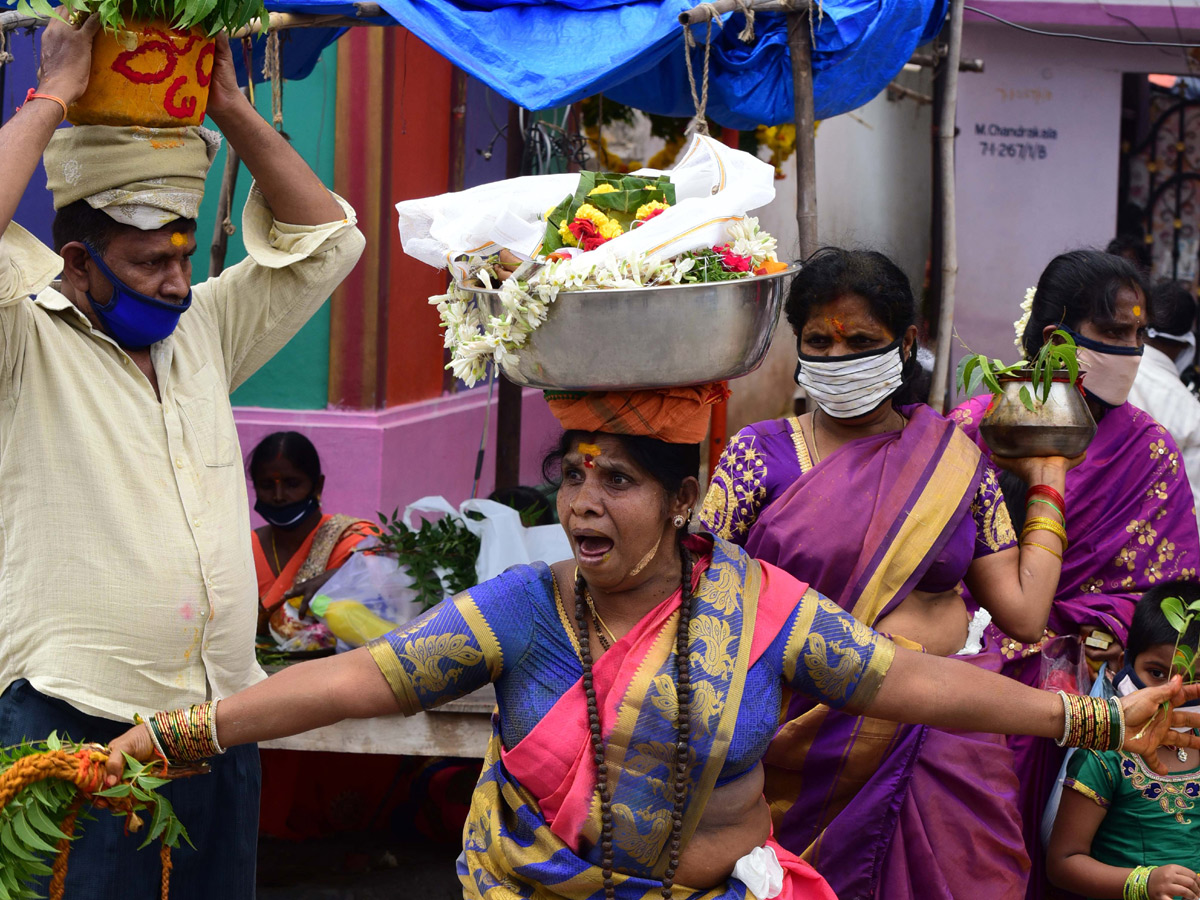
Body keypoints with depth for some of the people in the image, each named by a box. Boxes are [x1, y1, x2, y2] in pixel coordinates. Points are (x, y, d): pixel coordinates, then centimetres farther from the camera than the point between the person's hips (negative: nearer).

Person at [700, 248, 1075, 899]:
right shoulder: (759, 453, 4)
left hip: (940, 752, 1)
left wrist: (1046, 485, 12)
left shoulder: (955, 456, 8)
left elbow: (1024, 611, 4)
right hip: (799, 743, -1)